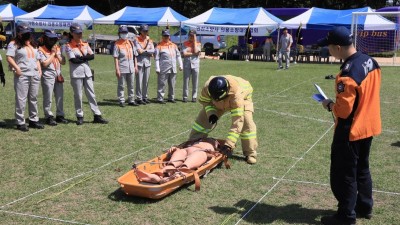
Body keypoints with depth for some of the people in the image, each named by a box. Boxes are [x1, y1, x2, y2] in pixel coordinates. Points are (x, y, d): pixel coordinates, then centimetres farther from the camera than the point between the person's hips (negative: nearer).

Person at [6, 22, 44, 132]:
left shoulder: (33, 45, 20)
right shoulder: (14, 44, -1)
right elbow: (9, 58, -11)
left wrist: (39, 70, 12)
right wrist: (17, 68, -20)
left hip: (35, 75, 7)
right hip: (22, 76, -7)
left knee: (33, 98, 11)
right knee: (21, 99, -5)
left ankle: (33, 120, 20)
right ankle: (20, 122, 0)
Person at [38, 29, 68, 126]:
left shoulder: (57, 48, 14)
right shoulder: (41, 50, -5)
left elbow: (63, 62, 9)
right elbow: (44, 63, -16)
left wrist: (57, 54, -3)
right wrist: (52, 53, -10)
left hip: (58, 76, 6)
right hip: (48, 76, -6)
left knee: (60, 97, 10)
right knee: (48, 98, -2)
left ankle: (60, 115, 20)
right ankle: (49, 117, 4)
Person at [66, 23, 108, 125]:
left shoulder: (85, 44, 10)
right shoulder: (69, 46, -5)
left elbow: (92, 56, -2)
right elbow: (73, 60, -16)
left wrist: (81, 58, -13)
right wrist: (86, 58, -6)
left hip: (87, 72, 5)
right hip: (76, 73, -5)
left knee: (91, 94, 6)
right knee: (78, 95, 3)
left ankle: (97, 116, 9)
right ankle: (79, 116, 13)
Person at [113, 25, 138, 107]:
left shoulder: (131, 43, 12)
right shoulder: (117, 44, -4)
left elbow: (134, 56, 15)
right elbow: (116, 57, -8)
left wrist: (136, 66, 9)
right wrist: (117, 69, -15)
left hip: (131, 68, 5)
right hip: (122, 69, -5)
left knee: (131, 85, 11)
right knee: (121, 85, 2)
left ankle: (131, 100, 20)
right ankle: (121, 101, 9)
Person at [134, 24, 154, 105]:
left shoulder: (150, 40, 13)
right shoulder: (137, 40, 1)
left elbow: (153, 51, 0)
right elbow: (137, 50, -12)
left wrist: (144, 51, -11)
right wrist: (148, 51, -9)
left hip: (147, 63, 4)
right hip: (139, 62, -4)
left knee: (146, 81, 9)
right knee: (139, 81, -5)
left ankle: (145, 97, 17)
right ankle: (139, 98, -1)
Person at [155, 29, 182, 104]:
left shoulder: (174, 45, 15)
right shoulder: (159, 46, 0)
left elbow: (178, 55, 17)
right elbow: (157, 58, -4)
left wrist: (180, 65, 9)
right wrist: (157, 68, -10)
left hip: (173, 69, 5)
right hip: (163, 69, -5)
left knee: (172, 84, 10)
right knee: (161, 84, -4)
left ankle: (171, 98, 20)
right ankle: (160, 98, -1)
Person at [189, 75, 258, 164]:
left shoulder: (236, 95, -49)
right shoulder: (207, 87, -38)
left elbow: (237, 122, -51)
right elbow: (204, 101, -13)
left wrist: (228, 145, -56)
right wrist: (211, 113, -34)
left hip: (243, 98, -4)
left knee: (246, 121, -25)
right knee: (203, 118, -4)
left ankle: (250, 154, -9)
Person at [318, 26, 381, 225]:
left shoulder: (347, 73, -28)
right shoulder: (371, 62, 0)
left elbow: (344, 110, -25)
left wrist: (329, 105, -5)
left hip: (350, 132, -9)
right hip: (369, 126, 9)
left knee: (344, 174, 6)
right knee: (362, 169, 23)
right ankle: (365, 207, 37)